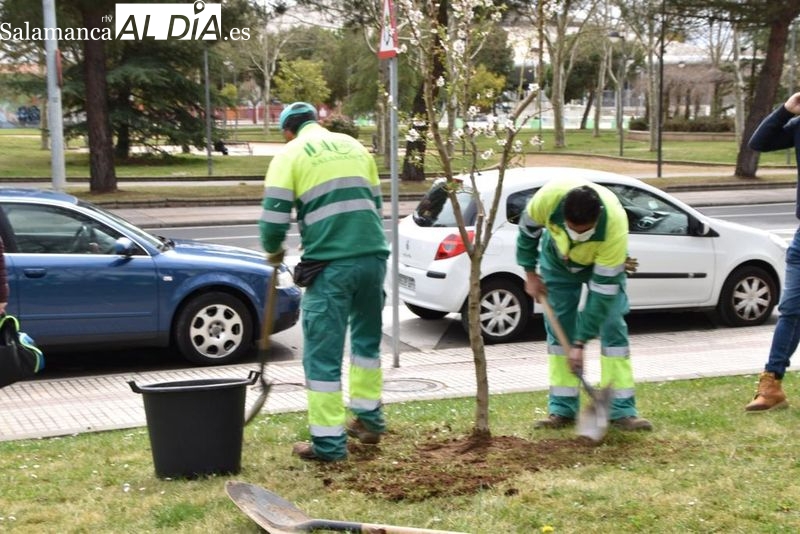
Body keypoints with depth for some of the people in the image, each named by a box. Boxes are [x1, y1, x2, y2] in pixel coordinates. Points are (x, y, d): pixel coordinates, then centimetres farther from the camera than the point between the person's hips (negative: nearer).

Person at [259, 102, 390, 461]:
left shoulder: (290, 155, 4)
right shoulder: (354, 146, 19)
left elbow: (273, 218, -2)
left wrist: (273, 251, 18)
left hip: (331, 264, -5)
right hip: (374, 255, 5)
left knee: (323, 354, 2)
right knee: (367, 339, 24)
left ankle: (329, 442, 4)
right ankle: (369, 419, 33)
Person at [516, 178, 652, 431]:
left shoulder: (615, 227, -43)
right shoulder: (549, 197, -39)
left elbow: (603, 292, -36)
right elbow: (528, 229, -13)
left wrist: (580, 343, -33)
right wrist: (530, 273, -9)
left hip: (603, 264, -2)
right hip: (557, 260, 2)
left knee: (612, 326, -11)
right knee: (558, 328, -1)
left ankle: (622, 410, -6)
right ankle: (562, 409, 6)